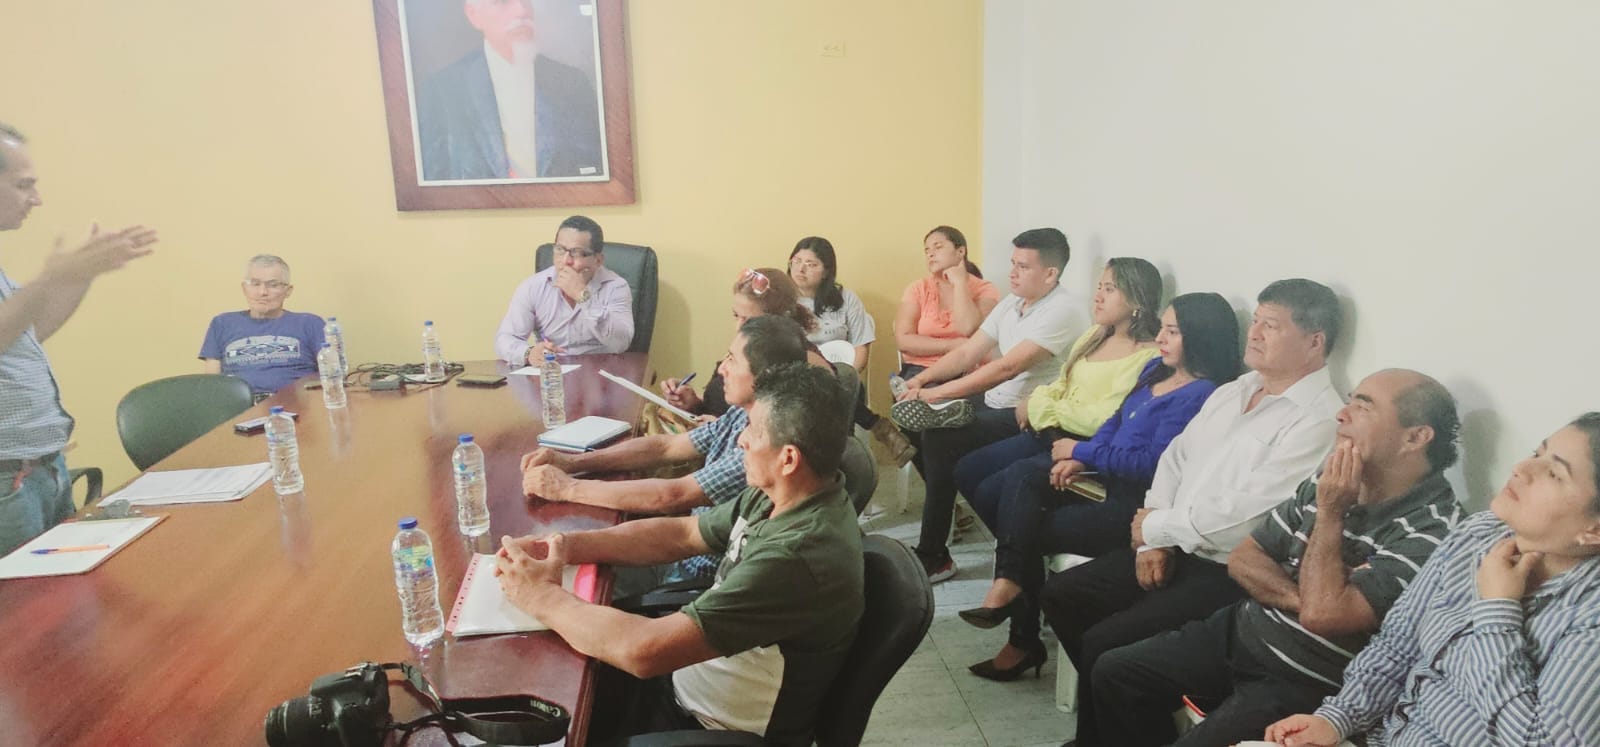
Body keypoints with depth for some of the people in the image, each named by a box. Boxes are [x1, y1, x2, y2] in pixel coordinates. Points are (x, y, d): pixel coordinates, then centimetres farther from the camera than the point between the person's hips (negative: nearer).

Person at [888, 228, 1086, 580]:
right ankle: (947, 502, 16)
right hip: (991, 403, 9)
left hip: (1023, 418, -9)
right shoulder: (1012, 302, 10)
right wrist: (921, 380, -9)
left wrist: (936, 394, -29)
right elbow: (967, 352, 8)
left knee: (939, 441, -24)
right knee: (916, 420, 0)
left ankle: (933, 557, -13)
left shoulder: (1059, 312, -18)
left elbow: (1006, 367, -28)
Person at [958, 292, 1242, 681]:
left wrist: (1081, 451, -10)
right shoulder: (1155, 369, 11)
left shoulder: (1200, 395, -18)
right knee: (1021, 475, -12)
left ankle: (1024, 639, 5)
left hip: (1132, 503, -9)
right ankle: (1010, 583, -17)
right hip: (1105, 477, 9)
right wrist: (1080, 461, -3)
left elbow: (1151, 465, -22)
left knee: (1028, 531, -9)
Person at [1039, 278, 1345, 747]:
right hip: (1177, 550, 9)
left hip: (1231, 577, -9)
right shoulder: (1232, 391, 11)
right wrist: (1153, 541, -1)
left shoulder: (1318, 422, -19)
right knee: (1060, 595, 6)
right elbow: (1175, 458, 13)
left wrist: (1154, 527, -10)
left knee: (1104, 644, -19)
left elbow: (1239, 517, -25)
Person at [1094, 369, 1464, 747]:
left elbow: (1322, 614, -29)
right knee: (1115, 672, 3)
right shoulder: (1331, 483, 3)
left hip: (1305, 683, -7)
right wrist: (1297, 598, -14)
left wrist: (1329, 514, -19)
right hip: (1242, 632, 7)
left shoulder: (1433, 531, -21)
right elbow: (1243, 557, 6)